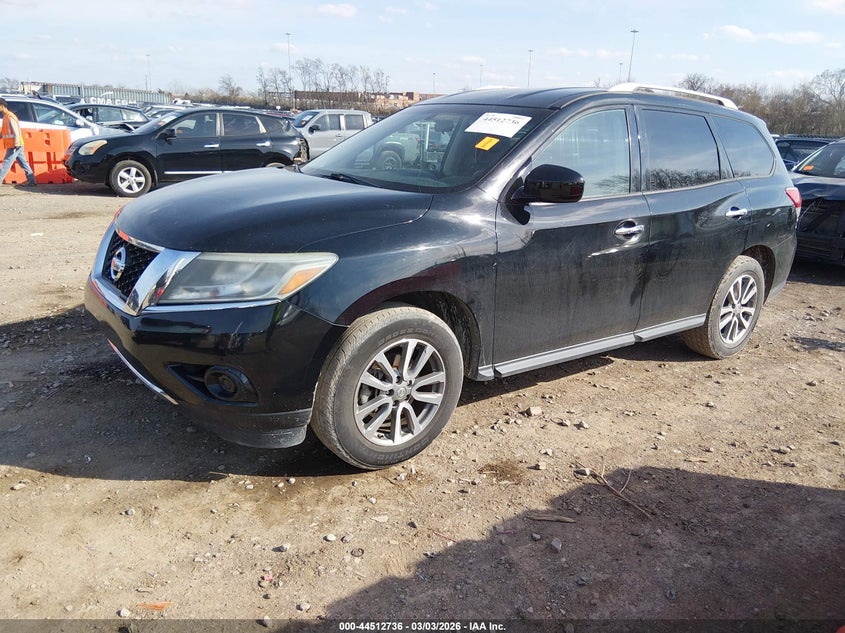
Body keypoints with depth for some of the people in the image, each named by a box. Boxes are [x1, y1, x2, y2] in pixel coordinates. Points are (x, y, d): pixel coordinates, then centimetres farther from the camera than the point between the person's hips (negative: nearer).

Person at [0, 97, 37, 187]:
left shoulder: (10, 116, -14)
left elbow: (16, 131, -20)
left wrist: (16, 145, -24)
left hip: (14, 146, -10)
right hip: (11, 145, 10)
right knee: (23, 164, 9)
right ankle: (32, 181, 10)